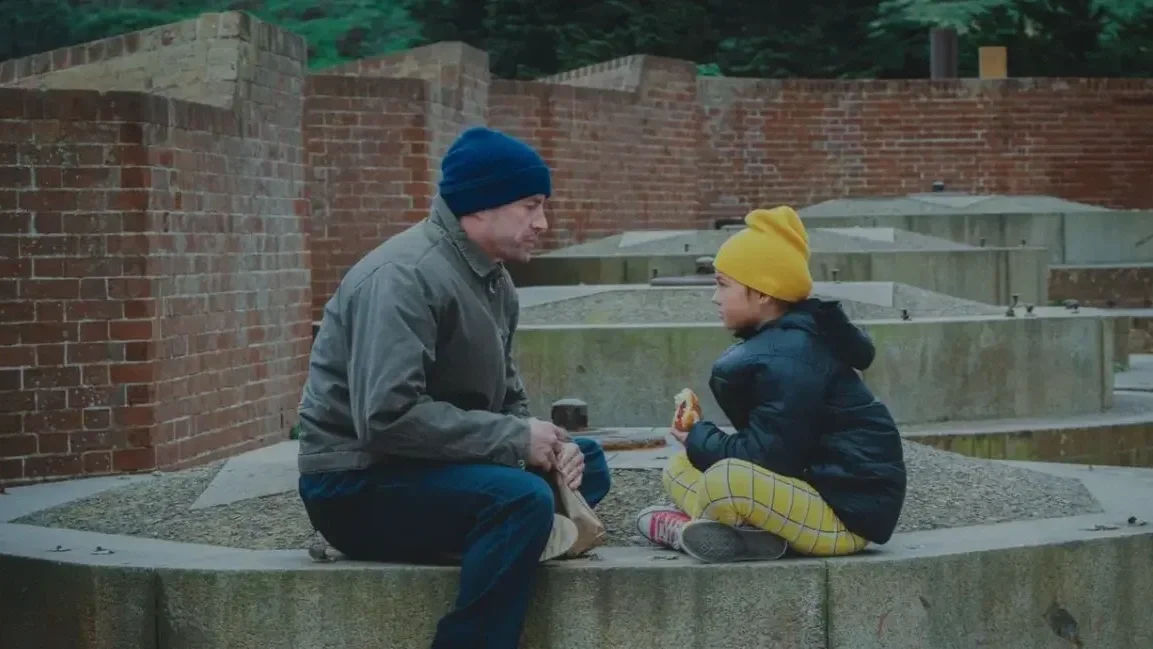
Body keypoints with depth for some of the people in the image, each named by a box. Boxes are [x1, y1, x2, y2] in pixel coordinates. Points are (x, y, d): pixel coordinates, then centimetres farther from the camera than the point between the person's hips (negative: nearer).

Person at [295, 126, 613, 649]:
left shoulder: (493, 279, 9)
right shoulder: (405, 276, -20)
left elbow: (505, 400, 15)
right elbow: (387, 417, -30)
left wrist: (548, 445, -7)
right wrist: (515, 438, -22)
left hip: (429, 470, 10)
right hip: (357, 484, -10)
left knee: (587, 463, 9)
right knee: (522, 500, -30)